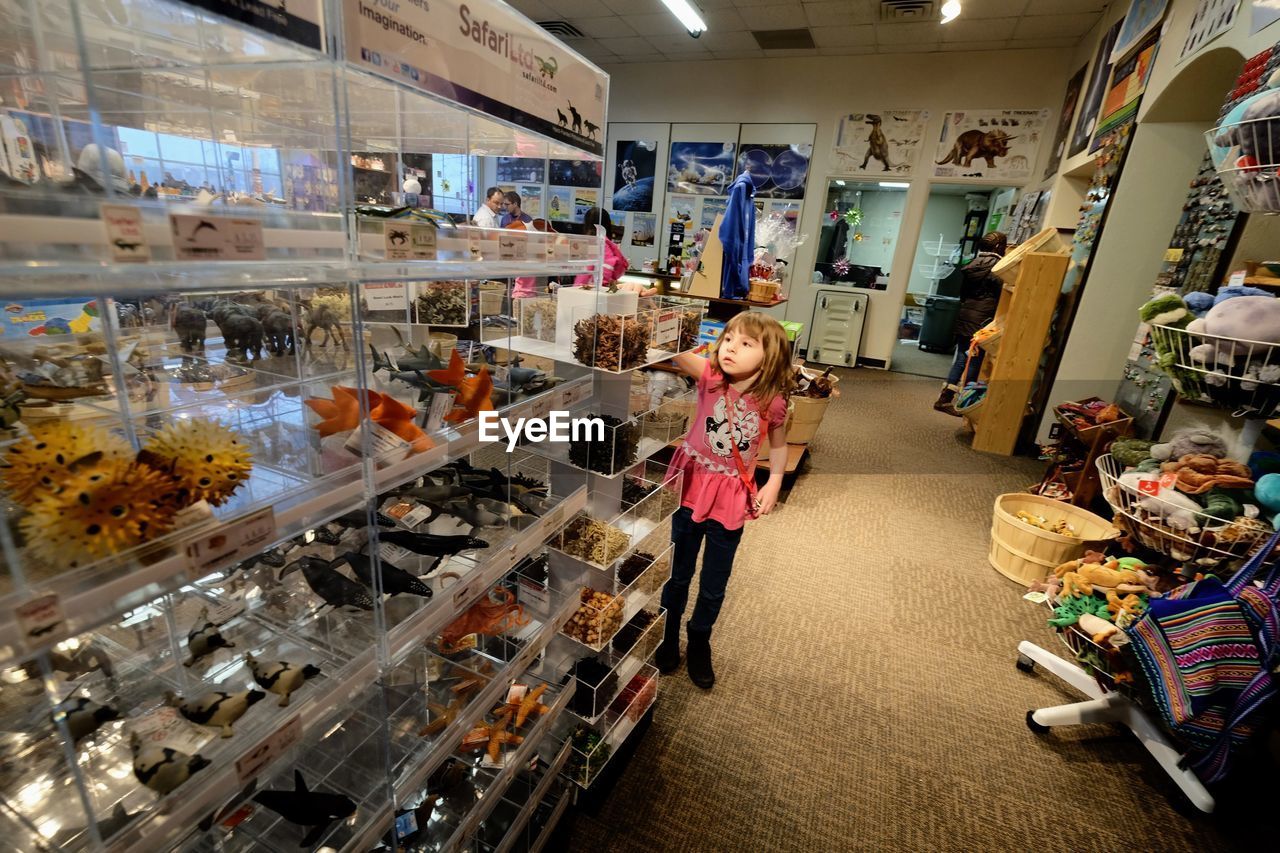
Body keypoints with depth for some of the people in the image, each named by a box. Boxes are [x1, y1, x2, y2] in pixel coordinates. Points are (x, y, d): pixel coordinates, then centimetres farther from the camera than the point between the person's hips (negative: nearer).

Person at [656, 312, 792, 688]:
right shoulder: (709, 375, -14)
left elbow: (778, 445, 7)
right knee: (678, 573, 16)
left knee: (714, 584, 16)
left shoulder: (772, 403, -11)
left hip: (732, 496, 1)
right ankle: (668, 637, 43)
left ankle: (699, 642, 45)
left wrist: (774, 483, -6)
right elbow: (678, 354, -32)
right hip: (692, 487, -1)